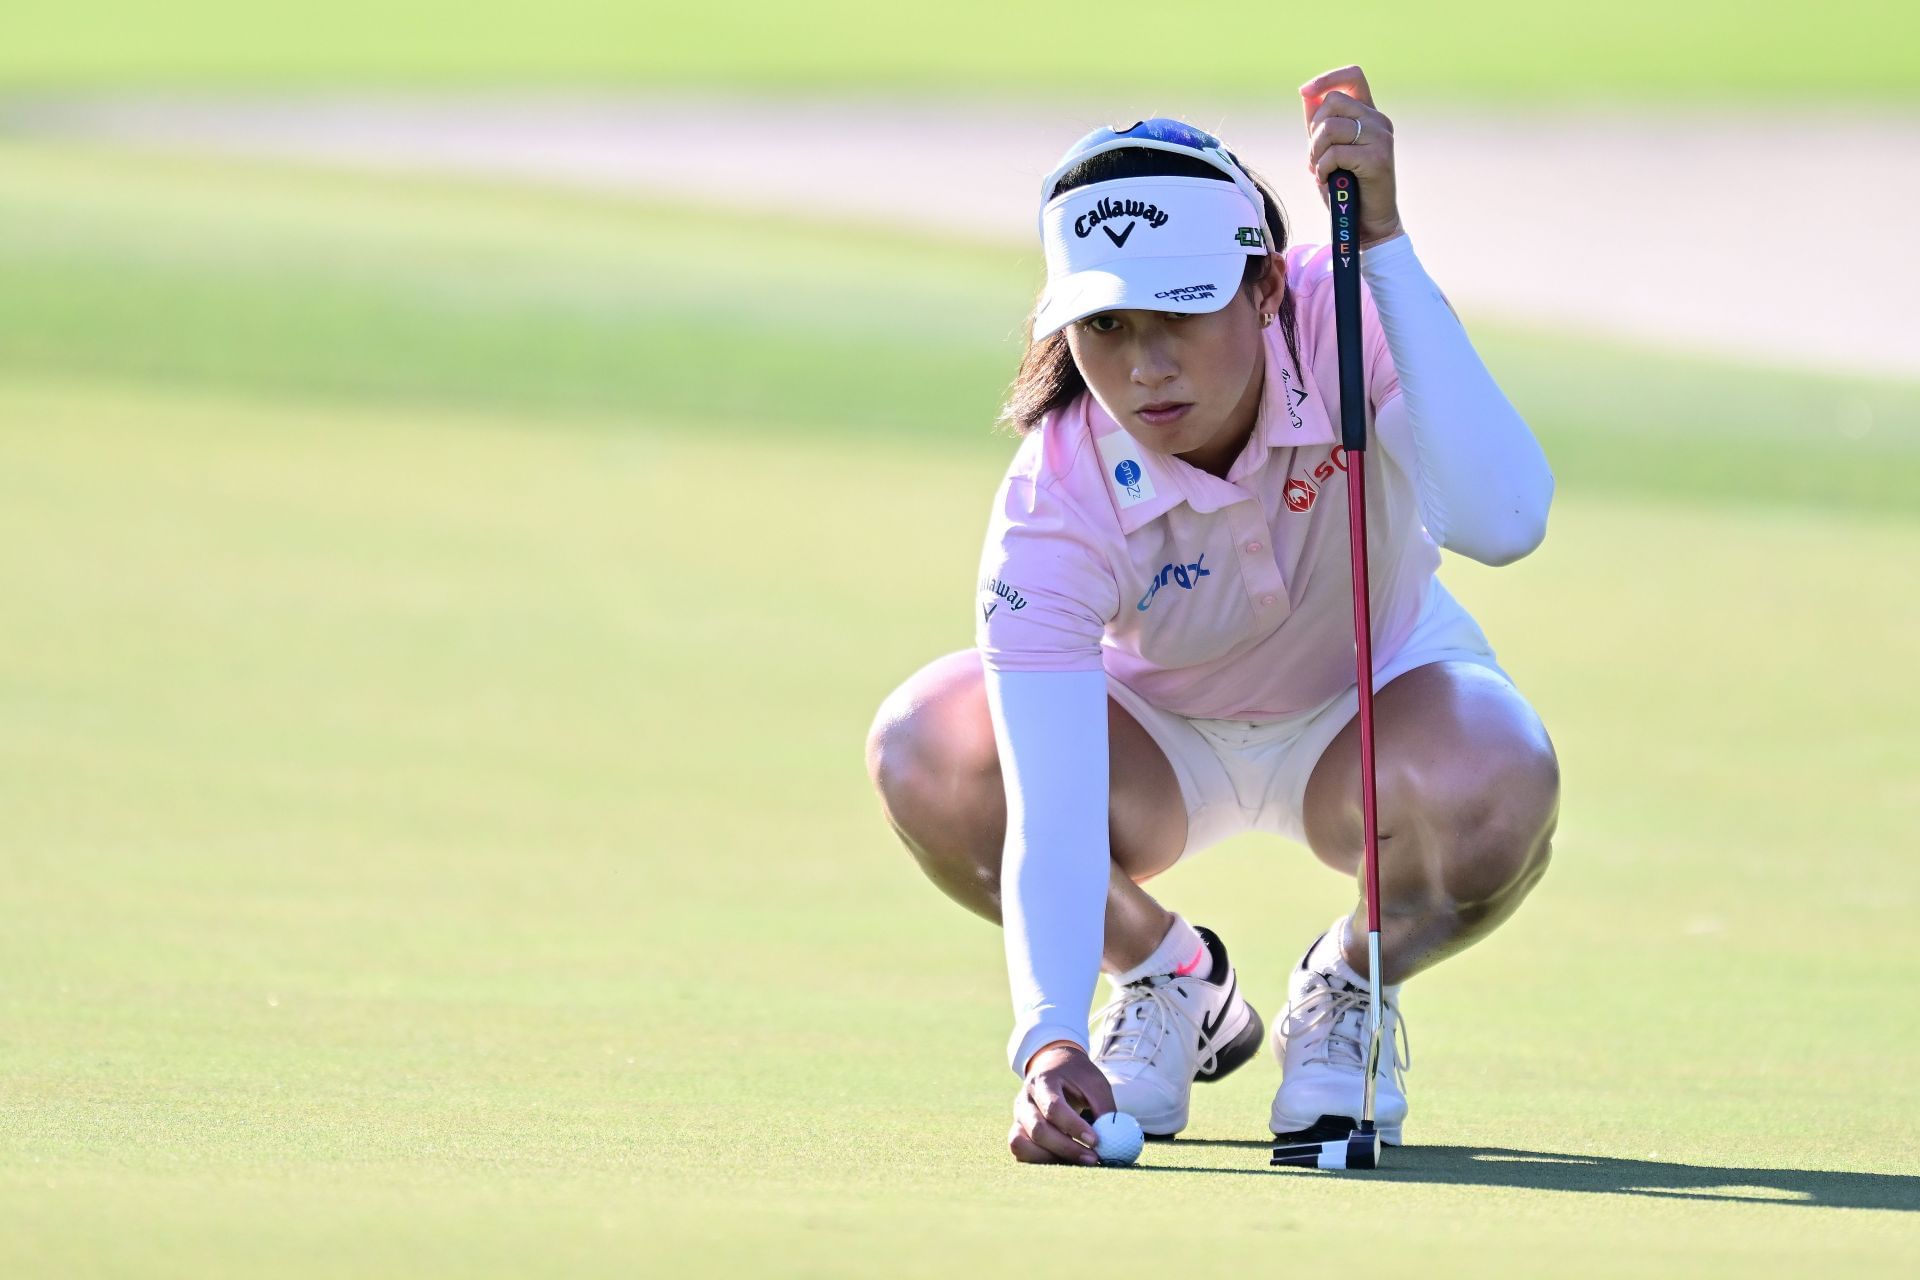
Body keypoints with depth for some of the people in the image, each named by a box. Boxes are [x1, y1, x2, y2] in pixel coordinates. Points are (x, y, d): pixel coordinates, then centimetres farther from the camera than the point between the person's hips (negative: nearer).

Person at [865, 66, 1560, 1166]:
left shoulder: (1344, 320, -30)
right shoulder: (1054, 502, -31)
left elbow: (1501, 520, -48)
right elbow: (1051, 814, -38)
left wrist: (1381, 243, -49)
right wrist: (1048, 1042, -55)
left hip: (1377, 699, -1)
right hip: (1163, 731, 1)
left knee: (1494, 793, -37)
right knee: (928, 755, -30)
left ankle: (1351, 985, 0)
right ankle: (1167, 978, 1)